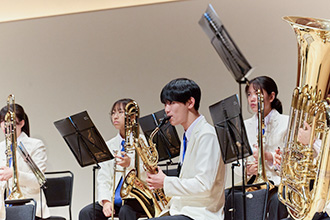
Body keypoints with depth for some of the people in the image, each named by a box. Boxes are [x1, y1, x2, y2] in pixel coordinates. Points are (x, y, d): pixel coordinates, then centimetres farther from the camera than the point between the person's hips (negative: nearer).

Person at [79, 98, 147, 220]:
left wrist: (130, 164, -31)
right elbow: (103, 179, 9)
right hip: (113, 198, 4)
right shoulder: (109, 145, 16)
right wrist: (106, 201, -9)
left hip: (136, 198, -4)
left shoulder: (142, 142, 3)